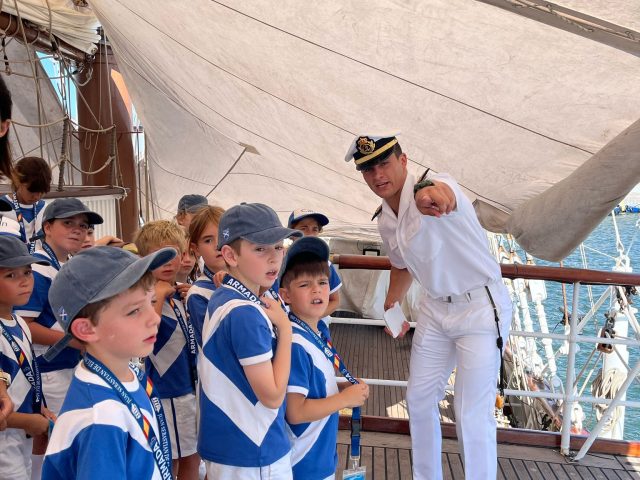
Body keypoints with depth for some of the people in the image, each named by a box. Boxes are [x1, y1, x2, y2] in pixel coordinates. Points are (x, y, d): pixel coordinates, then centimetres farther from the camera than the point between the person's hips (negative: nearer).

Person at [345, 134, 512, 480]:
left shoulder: (435, 186, -22)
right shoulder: (385, 221, 2)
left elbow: (442, 191, -49)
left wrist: (427, 191, -70)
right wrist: (391, 306, 11)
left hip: (480, 306, -8)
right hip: (435, 309, 8)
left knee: (472, 413, -5)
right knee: (419, 400, 16)